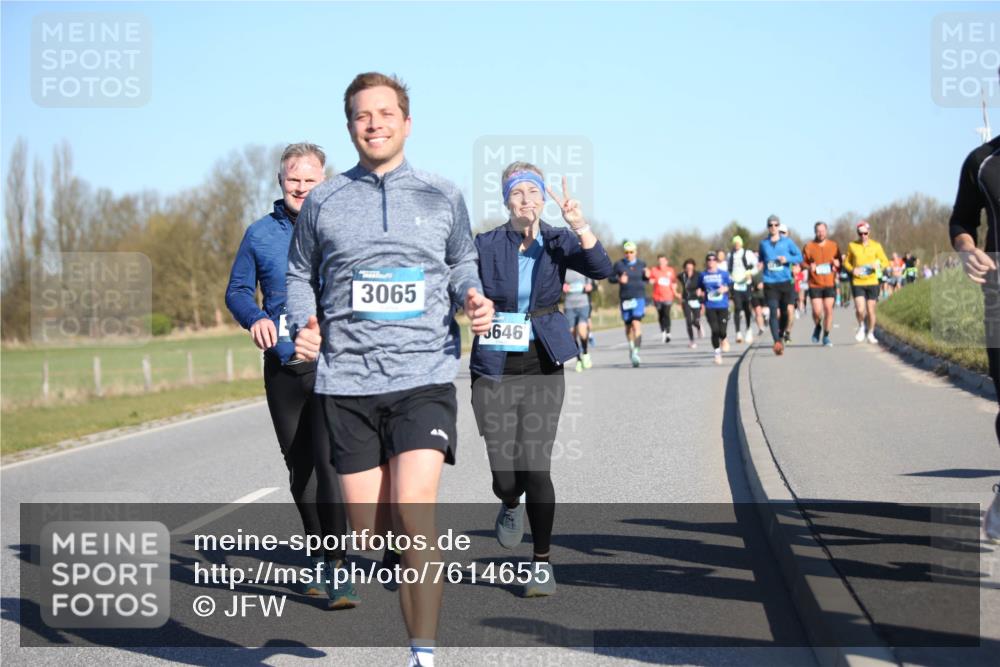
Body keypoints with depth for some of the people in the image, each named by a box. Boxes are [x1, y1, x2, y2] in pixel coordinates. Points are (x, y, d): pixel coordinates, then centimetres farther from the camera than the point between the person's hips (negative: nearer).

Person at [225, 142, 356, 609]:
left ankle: (336, 567, -16)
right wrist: (255, 317, -8)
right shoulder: (261, 234, 8)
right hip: (283, 367, 4)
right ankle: (321, 557, 29)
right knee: (299, 468, 13)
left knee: (329, 461, -18)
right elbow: (237, 290, 12)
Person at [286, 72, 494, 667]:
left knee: (413, 512, -18)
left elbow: (462, 263, 21)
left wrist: (473, 298, 0)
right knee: (370, 534, 3)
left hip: (425, 376, -2)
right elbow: (300, 274, 18)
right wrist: (303, 325, 0)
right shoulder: (323, 202, 9)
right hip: (347, 381, 2)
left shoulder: (443, 198, 8)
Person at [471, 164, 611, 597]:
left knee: (535, 467, -11)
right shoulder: (485, 245, -2)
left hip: (542, 370, 0)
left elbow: (601, 270, -17)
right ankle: (510, 507, 38)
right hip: (494, 371, 0)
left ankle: (542, 564, 3)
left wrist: (579, 226, -31)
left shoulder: (558, 241, 0)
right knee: (504, 475, -1)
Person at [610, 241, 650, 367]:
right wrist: (619, 279, -15)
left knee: (636, 323, -16)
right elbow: (610, 277, 5)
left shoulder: (641, 264, 7)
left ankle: (636, 351, -22)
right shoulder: (619, 264, 2)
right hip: (625, 298, 1)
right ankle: (631, 345, 39)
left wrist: (647, 276, -4)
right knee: (628, 325, 11)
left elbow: (645, 278, 18)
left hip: (639, 298, -1)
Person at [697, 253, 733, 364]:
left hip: (723, 306, 0)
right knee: (715, 330, -10)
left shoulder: (724, 274, 2)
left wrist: (726, 288, -13)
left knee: (722, 332, -5)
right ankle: (717, 353, 7)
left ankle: (723, 340, 34)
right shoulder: (703, 275, 6)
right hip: (710, 307, 0)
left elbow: (731, 286, 7)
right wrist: (700, 292, -2)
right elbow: (700, 287, 19)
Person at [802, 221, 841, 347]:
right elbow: (803, 262, 6)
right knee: (817, 311, -7)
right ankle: (817, 327, 26)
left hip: (830, 284, 1)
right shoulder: (809, 246, 1)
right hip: (815, 284, -1)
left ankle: (826, 336, 9)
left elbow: (840, 262, 14)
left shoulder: (833, 245, 6)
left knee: (828, 310, -4)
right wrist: (809, 267, -14)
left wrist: (837, 264, -9)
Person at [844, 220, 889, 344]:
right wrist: (852, 270, -7)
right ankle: (861, 327, 15)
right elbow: (846, 262, 13)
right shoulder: (852, 246, 3)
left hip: (872, 282, 1)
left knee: (871, 311, 4)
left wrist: (878, 265, -15)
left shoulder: (876, 246, 3)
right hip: (857, 282, -1)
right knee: (860, 309, -14)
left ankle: (870, 333, 24)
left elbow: (885, 262, 8)